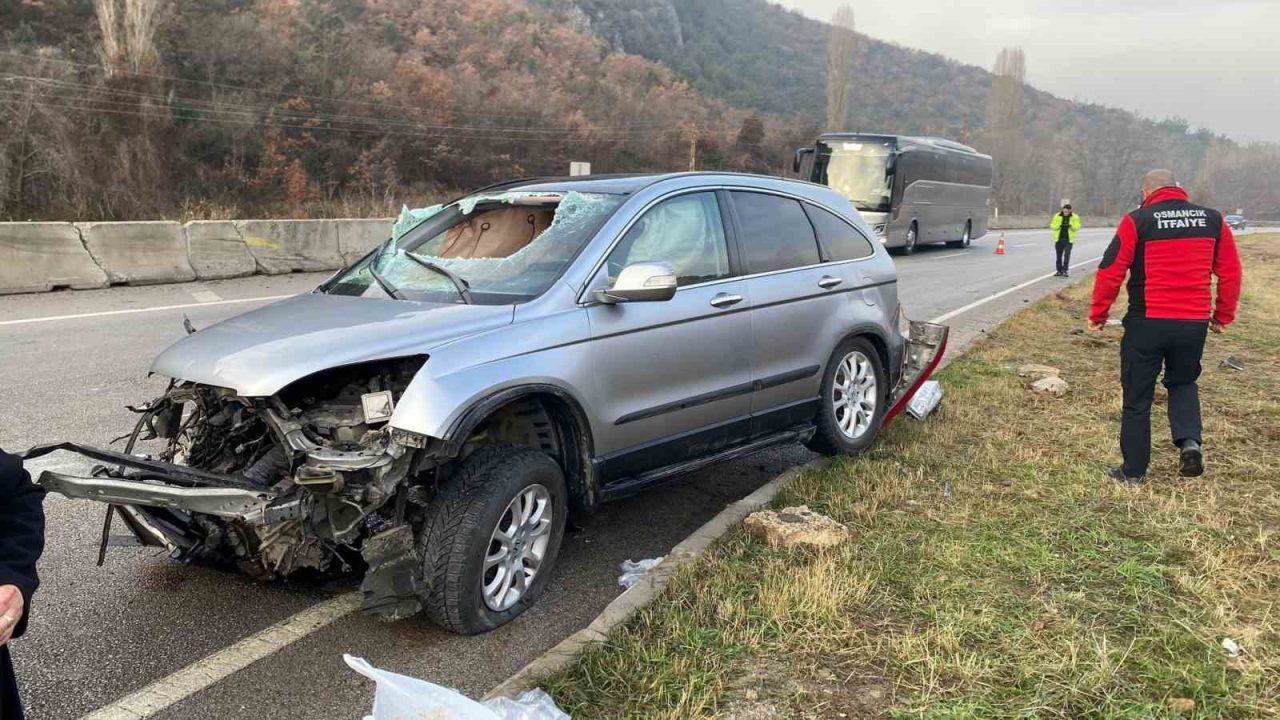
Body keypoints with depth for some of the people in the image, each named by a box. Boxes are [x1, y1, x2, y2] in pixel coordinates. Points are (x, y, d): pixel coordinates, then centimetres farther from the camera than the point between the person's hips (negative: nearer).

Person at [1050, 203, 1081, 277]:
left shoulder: (1075, 217, -1)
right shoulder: (1057, 216, 0)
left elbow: (1077, 227, -5)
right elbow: (1052, 226, -2)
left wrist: (1071, 225, -25)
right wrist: (1059, 225, -21)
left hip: (1069, 239, -2)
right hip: (1059, 239, 2)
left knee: (1067, 255, -11)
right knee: (1059, 256, 9)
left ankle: (1064, 271, -8)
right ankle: (1059, 271, 18)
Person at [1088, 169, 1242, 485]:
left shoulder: (1137, 221, -5)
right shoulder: (1212, 220, 7)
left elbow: (1110, 271, -9)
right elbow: (1231, 272, 10)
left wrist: (1098, 314, 2)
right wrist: (1223, 316, 20)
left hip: (1147, 322, -3)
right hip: (1194, 323, 4)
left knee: (1137, 397, 8)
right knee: (1183, 382, 27)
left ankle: (1134, 471, 14)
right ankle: (1189, 441, 4)